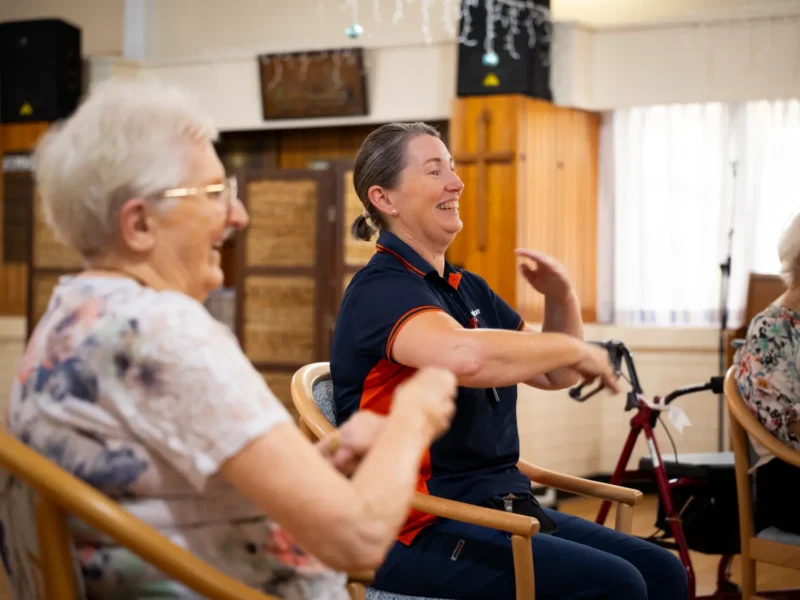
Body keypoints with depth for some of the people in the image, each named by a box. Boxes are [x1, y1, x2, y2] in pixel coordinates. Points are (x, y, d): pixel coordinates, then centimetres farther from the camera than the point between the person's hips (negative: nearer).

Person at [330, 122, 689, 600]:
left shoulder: (467, 289, 15)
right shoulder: (383, 289, -14)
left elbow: (557, 376, 21)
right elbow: (465, 356, -36)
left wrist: (562, 300, 1)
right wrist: (576, 349, -21)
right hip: (424, 527, -9)